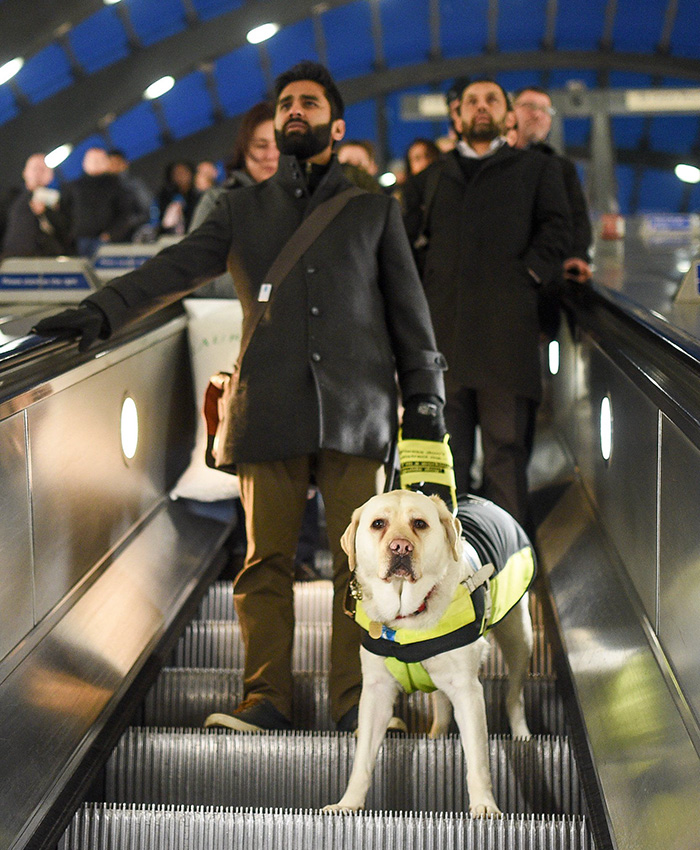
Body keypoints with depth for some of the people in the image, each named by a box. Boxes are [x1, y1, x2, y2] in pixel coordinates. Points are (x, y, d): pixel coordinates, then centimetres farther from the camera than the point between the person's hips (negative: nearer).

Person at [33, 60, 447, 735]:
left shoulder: (374, 208, 16)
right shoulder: (243, 210, 17)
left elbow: (407, 307, 14)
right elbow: (175, 268, 6)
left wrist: (424, 399, 7)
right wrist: (101, 311, -10)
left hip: (355, 409, -1)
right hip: (270, 411, 1)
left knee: (357, 559, -3)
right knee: (266, 560, -1)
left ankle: (353, 701, 3)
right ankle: (266, 699, 5)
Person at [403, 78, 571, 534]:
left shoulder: (536, 168, 17)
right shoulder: (432, 177, 24)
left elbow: (556, 230, 6)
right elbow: (410, 238, 18)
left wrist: (525, 274, -6)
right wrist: (421, 294, 4)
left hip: (506, 324, -2)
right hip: (442, 325, 2)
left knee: (506, 440, -5)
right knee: (446, 441, 1)